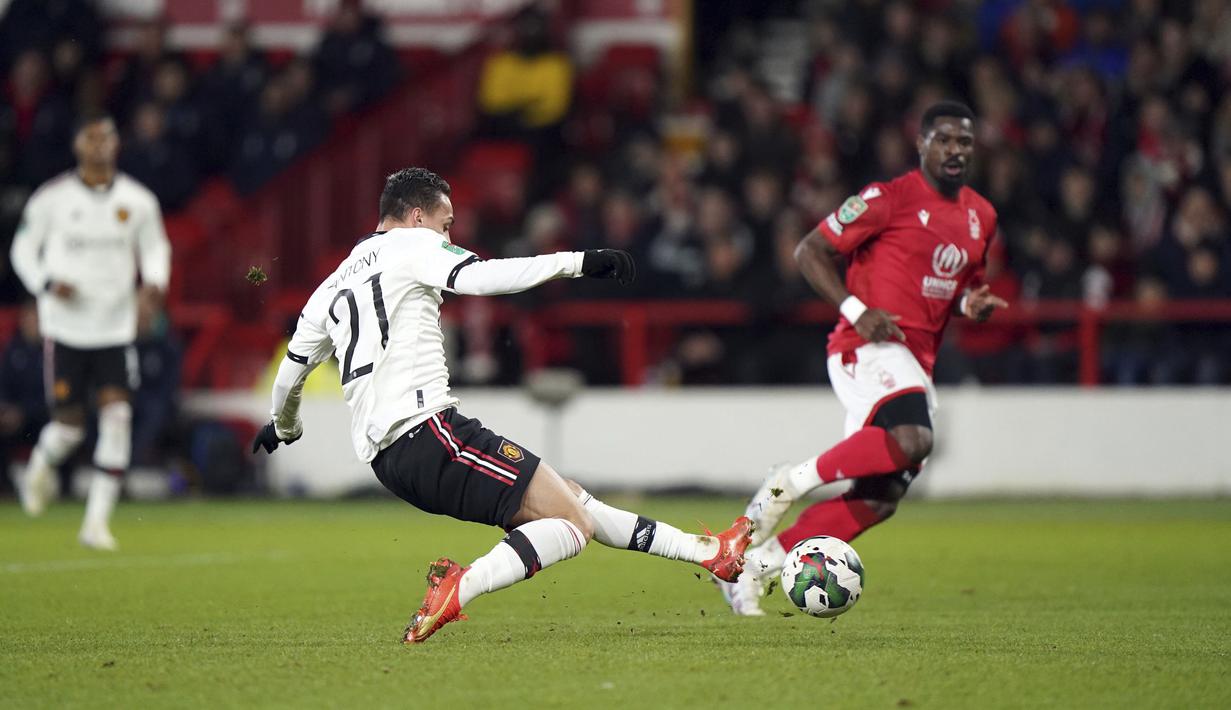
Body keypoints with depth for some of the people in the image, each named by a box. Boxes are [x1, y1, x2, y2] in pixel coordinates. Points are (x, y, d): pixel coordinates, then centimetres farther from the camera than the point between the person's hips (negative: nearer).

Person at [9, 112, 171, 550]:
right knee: (69, 425, 0)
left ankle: (97, 521, -5)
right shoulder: (52, 198, -3)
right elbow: (23, 248, 6)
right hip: (66, 327, -2)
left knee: (117, 415, -12)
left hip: (116, 328, 2)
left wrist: (154, 280, -6)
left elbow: (155, 246, 15)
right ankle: (40, 467, 37)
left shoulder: (137, 200, 2)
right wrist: (47, 283, -12)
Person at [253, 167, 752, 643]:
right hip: (428, 431, -9)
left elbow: (290, 370, 33)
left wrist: (283, 427, 54)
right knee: (573, 522, -12)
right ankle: (456, 590, -28)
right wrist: (577, 261, -15)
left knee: (569, 500, 16)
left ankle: (707, 553, 18)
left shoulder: (332, 286, 24)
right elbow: (481, 276, -16)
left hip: (382, 459, 9)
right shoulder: (412, 244, 3)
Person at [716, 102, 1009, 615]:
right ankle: (790, 482, -16)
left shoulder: (980, 217, 16)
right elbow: (810, 251, -4)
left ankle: (754, 564, 13)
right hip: (870, 348, -8)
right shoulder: (888, 198, -6)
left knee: (876, 499, 3)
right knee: (911, 441, -34)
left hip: (916, 364, 8)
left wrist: (972, 304, 6)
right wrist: (856, 310, -16)